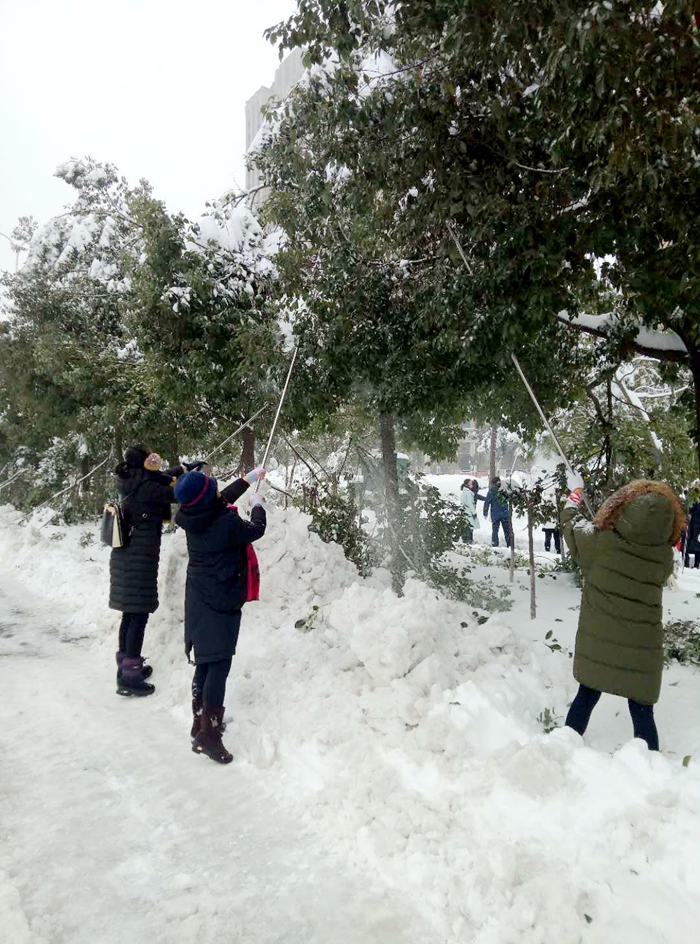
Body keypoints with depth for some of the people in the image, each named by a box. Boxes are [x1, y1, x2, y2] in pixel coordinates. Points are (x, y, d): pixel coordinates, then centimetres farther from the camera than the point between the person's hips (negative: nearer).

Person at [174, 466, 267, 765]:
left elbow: (220, 502, 19)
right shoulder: (227, 524, -23)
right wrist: (257, 505, 16)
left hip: (199, 600, 8)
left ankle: (201, 722, 29)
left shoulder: (193, 519, 0)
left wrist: (248, 479, 29)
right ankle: (209, 733, -3)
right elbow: (256, 529, -4)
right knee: (219, 665, -4)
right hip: (222, 602, -8)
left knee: (205, 663, 17)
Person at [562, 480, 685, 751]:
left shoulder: (600, 542, -19)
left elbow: (572, 525, 0)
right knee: (642, 712, 12)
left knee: (587, 696, 19)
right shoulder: (665, 557, -13)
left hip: (597, 642, 1)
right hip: (641, 649, 0)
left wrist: (573, 502, 21)